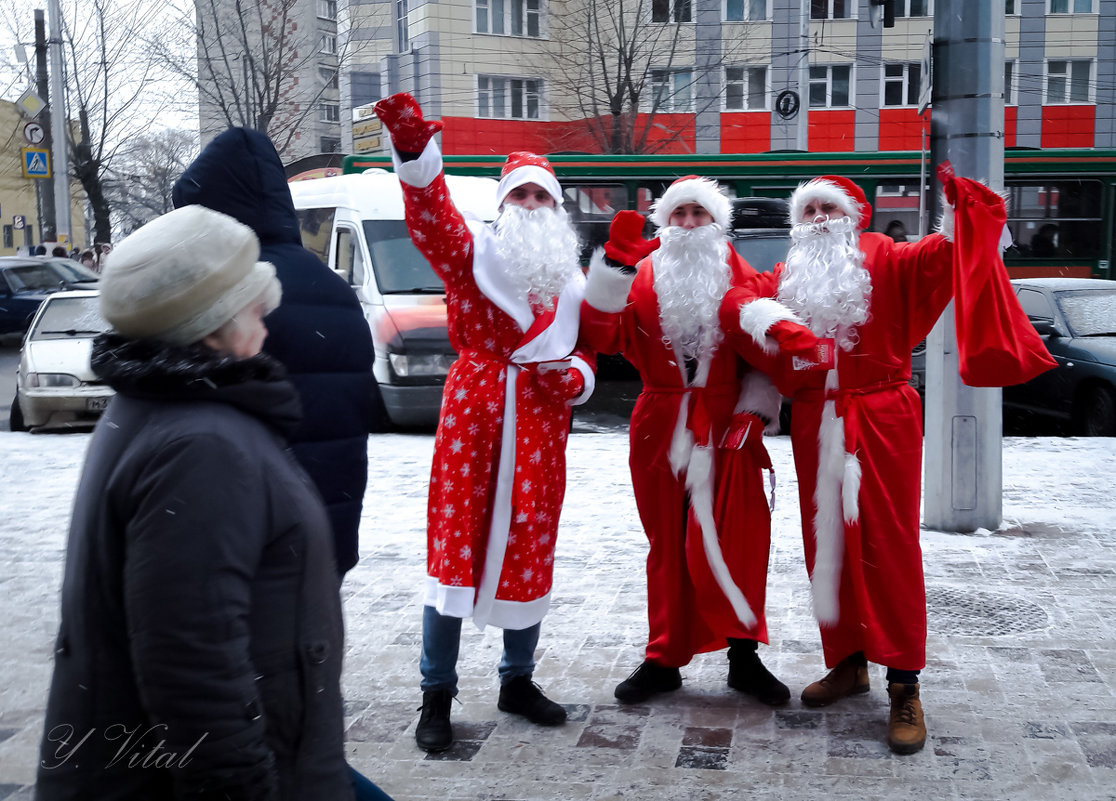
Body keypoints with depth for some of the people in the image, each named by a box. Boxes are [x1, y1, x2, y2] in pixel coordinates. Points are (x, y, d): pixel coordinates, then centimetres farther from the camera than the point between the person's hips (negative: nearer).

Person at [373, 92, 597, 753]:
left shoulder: (573, 276, 13)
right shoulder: (474, 250, 1)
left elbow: (590, 347, 18)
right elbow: (432, 215, -17)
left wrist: (572, 377, -4)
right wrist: (413, 146, -32)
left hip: (541, 423, 4)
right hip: (474, 413, -4)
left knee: (529, 551, 11)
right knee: (456, 545, -3)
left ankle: (518, 680, 29)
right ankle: (437, 696, 6)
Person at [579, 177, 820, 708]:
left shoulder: (738, 277, 7)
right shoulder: (643, 278, 8)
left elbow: (766, 346, 0)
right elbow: (600, 335, -7)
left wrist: (754, 412, -14)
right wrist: (614, 265, -17)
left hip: (725, 426, -1)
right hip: (660, 429, 1)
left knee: (734, 538, -9)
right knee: (668, 543, 8)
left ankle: (744, 657, 3)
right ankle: (663, 659, 17)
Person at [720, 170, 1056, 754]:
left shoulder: (885, 260, 4)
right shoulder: (788, 276, 14)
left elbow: (937, 258, -11)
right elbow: (737, 300, 0)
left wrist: (961, 218, -30)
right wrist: (759, 316, -21)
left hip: (881, 420, -4)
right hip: (815, 425, 4)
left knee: (887, 545, -6)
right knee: (826, 545, 9)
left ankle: (905, 687, -3)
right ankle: (847, 663, 23)